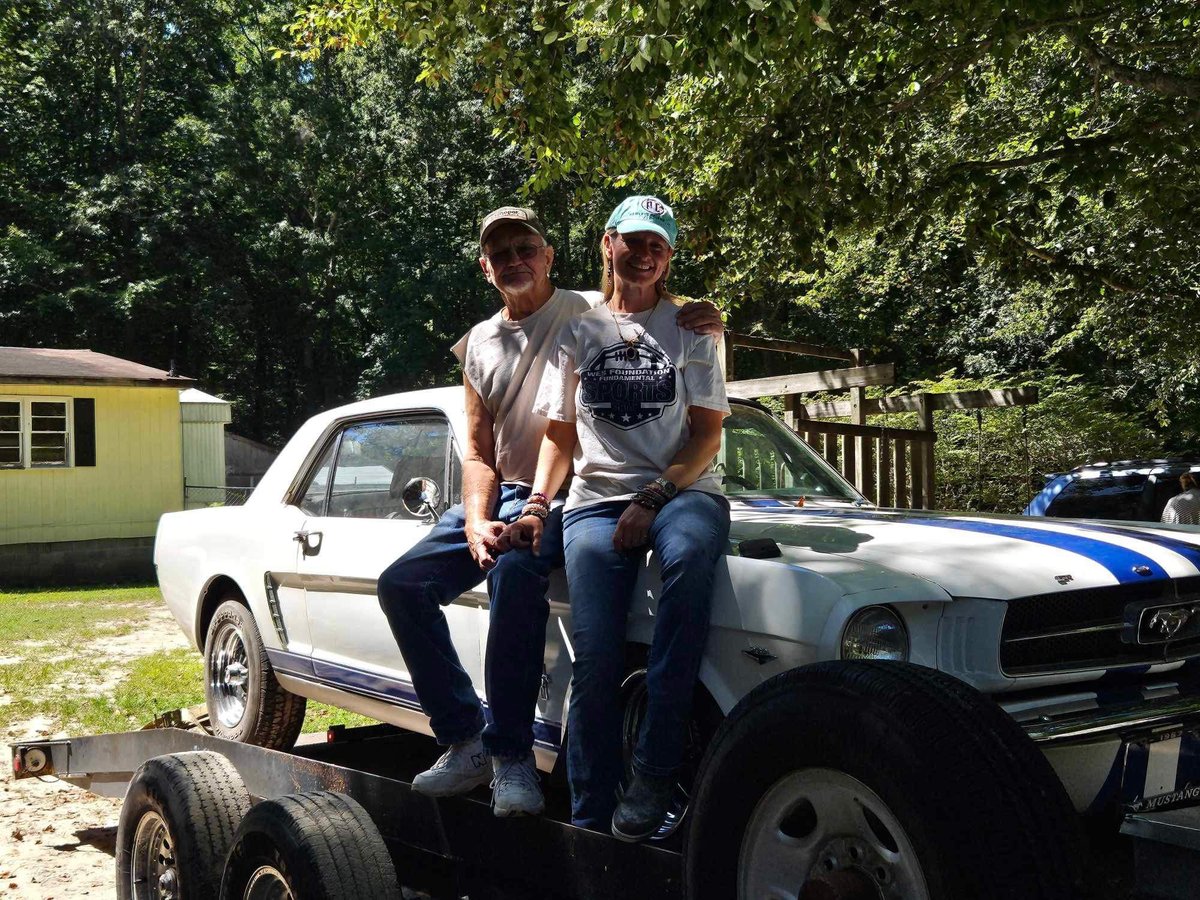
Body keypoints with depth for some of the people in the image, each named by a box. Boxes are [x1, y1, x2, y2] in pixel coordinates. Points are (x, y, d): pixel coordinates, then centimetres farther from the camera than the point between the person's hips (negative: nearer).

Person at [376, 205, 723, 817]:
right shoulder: (479, 344, 15)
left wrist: (704, 324, -25)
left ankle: (511, 752, -26)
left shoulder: (590, 312, 0)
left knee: (514, 572, -36)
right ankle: (465, 739, -4)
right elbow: (477, 450, 10)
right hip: (501, 497, 6)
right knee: (402, 584, -9)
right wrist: (475, 521, -8)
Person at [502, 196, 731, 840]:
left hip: (681, 491, -1)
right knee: (595, 657, -20)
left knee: (690, 554, -39)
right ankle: (590, 825, -13)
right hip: (597, 499, 1)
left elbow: (708, 432, 5)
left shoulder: (688, 327, 14)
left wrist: (653, 497, -11)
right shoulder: (579, 329, 18)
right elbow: (560, 433, 17)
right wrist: (537, 503, -2)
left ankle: (653, 770, -36)